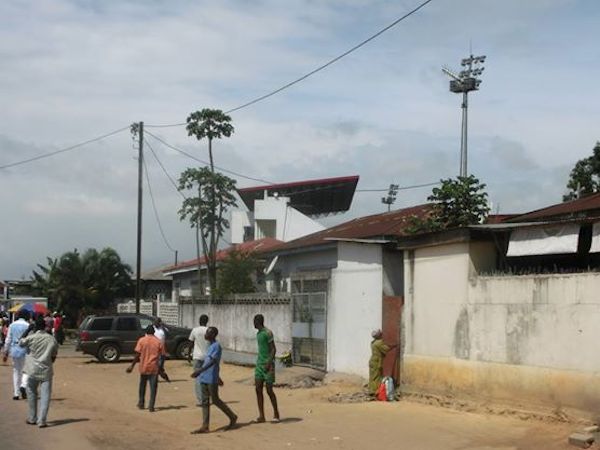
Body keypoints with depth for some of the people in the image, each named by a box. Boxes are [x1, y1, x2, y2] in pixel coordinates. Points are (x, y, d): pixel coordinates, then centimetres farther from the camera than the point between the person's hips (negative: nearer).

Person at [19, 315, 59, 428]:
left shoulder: (31, 337, -8)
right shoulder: (52, 339, 0)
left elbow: (21, 344, 11)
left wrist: (27, 330, 11)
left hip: (33, 370, 0)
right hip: (46, 371, 1)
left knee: (32, 393, 15)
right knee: (45, 395, 0)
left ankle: (32, 418, 23)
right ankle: (42, 420, -7)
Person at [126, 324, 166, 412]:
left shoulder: (142, 340, -3)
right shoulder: (158, 341, -1)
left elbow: (137, 355, -7)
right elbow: (161, 355, -1)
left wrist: (132, 366, -2)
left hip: (143, 367, 1)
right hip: (154, 367, -1)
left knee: (142, 386, 18)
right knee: (153, 387, 2)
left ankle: (141, 403, 27)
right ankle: (151, 406, -4)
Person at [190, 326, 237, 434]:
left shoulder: (216, 346, -13)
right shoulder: (209, 346, 16)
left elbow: (212, 361, -24)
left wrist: (200, 371, -34)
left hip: (212, 379, -9)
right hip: (204, 378, 9)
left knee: (215, 400, -2)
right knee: (205, 401, 5)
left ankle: (232, 417, 15)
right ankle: (205, 426, 5)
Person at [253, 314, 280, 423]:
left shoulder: (268, 333, -11)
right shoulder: (258, 334, 16)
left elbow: (273, 349, -14)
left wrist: (268, 363, -20)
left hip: (268, 365, -8)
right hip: (259, 364, 8)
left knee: (269, 390, -4)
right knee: (258, 389, 0)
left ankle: (276, 413, 12)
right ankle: (261, 416, 2)